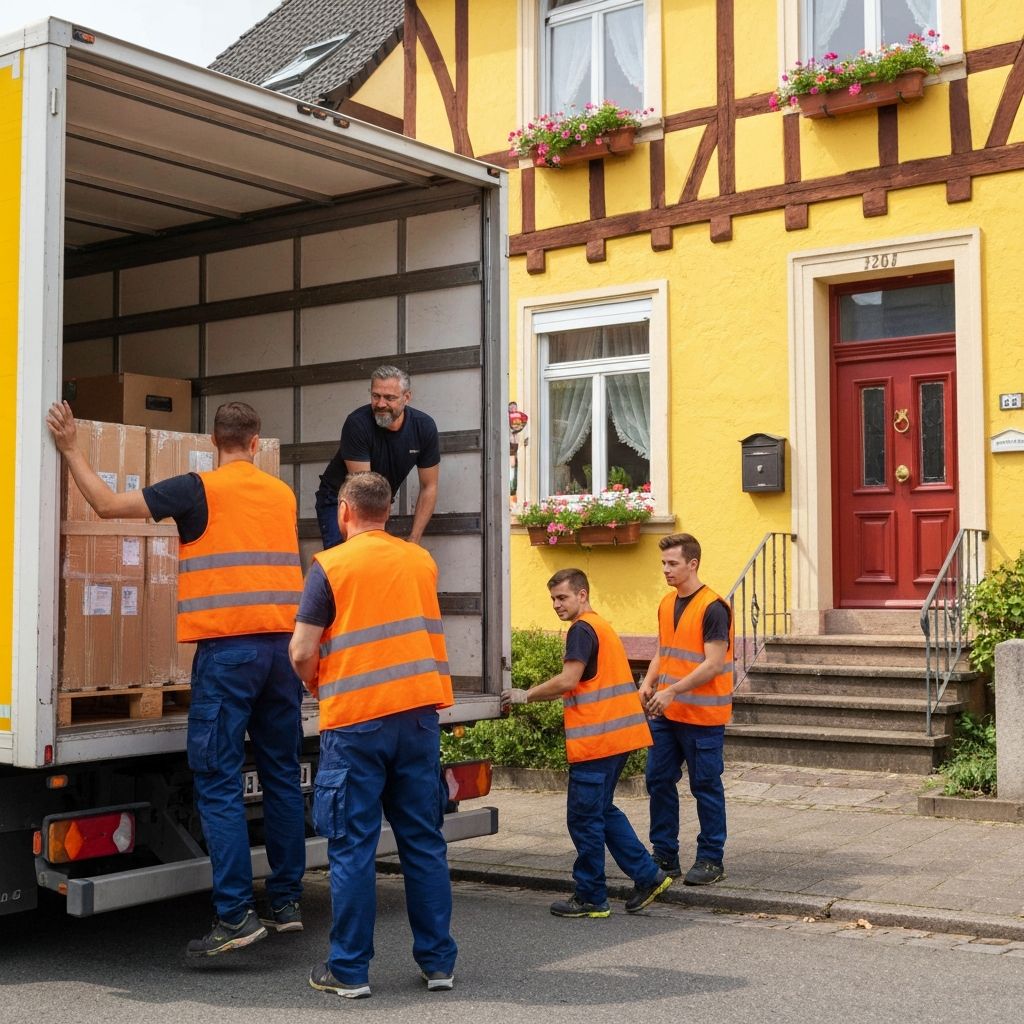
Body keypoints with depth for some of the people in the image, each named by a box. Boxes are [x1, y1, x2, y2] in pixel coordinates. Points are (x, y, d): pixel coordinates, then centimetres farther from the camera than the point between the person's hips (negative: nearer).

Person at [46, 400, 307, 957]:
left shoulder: (199, 490, -3)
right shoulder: (282, 494, 12)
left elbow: (107, 503, -4)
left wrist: (70, 449, 5)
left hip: (226, 649, -5)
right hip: (282, 645, 6)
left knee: (218, 784, -3)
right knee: (282, 776, 12)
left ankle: (235, 914, -7)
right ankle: (287, 901, 19)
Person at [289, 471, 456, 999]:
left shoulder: (330, 566, -5)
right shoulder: (422, 561, 10)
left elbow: (302, 653, -7)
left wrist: (319, 688, 11)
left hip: (355, 719, -4)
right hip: (419, 712, 4)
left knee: (353, 847, 3)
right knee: (424, 841, 10)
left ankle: (349, 970, 8)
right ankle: (438, 961, 16)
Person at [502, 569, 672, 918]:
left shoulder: (582, 629, -11)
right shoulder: (602, 627, 20)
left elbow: (568, 680, -20)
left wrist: (526, 695, -9)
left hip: (596, 739, -10)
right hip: (617, 735, 10)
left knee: (585, 817, -1)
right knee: (602, 810, 18)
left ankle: (590, 898, 7)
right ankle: (648, 875, 17)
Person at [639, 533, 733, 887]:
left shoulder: (712, 608, -15)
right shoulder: (666, 604, 11)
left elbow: (713, 664, -19)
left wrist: (672, 691, -22)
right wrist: (649, 682, 2)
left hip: (702, 715, -8)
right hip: (666, 713, 8)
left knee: (706, 787, 3)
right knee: (658, 781, 10)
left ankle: (711, 860, 14)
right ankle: (665, 856, 21)